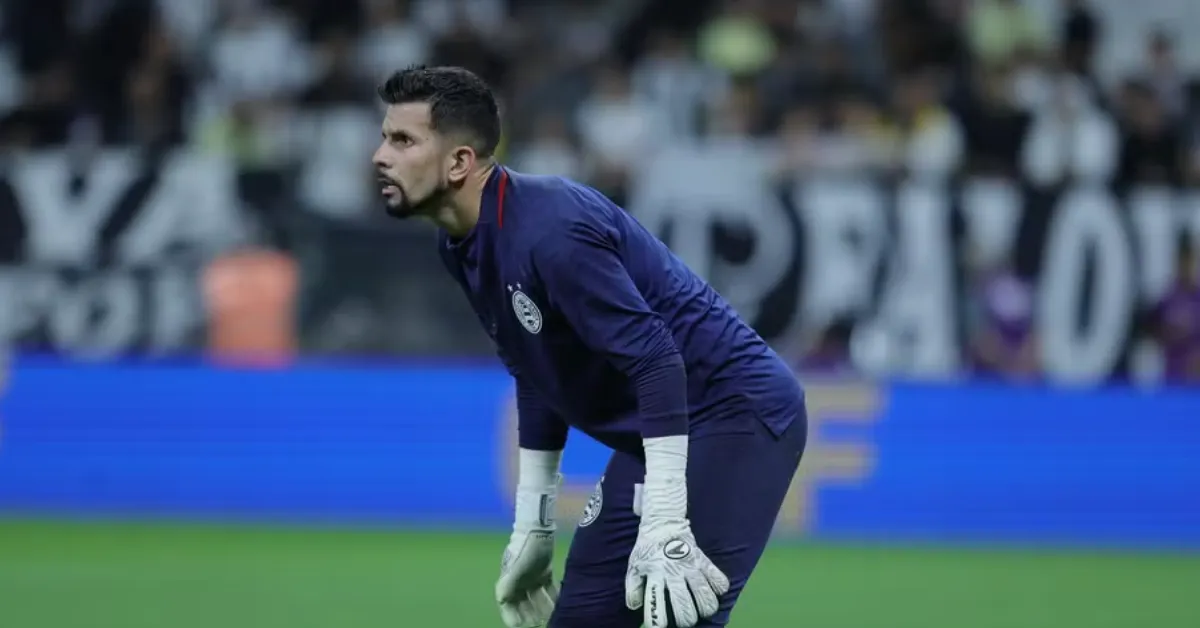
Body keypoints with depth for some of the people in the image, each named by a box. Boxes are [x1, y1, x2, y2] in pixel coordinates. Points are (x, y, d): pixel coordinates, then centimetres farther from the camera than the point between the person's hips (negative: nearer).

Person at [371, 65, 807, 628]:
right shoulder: (460, 244, 5)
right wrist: (533, 525, 20)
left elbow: (656, 362, -30)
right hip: (651, 435, 10)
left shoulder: (549, 228, -25)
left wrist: (665, 528, -34)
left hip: (735, 414, -10)